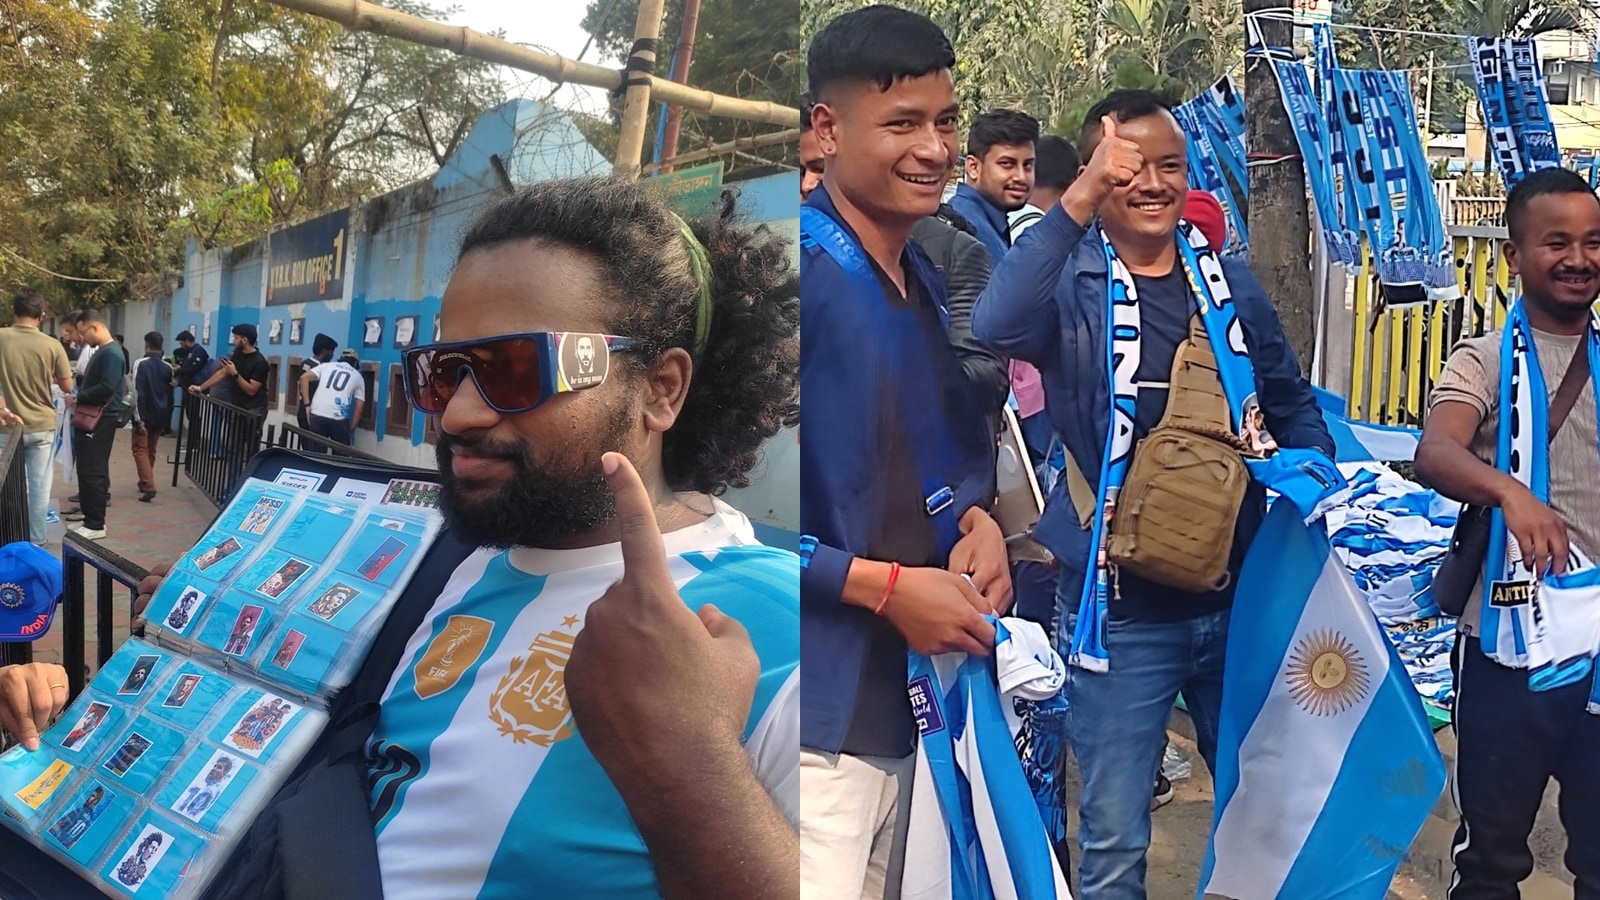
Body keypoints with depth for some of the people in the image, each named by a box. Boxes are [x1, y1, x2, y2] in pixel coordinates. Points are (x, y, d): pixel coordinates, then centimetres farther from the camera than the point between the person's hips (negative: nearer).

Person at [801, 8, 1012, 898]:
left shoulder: (927, 280, 11)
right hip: (819, 713, -8)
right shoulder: (806, 268, -15)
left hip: (903, 699, 8)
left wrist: (977, 520, -1)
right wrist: (883, 587, -16)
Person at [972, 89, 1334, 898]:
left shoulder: (1228, 280, 6)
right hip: (1122, 608, -4)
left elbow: (1291, 401, 17)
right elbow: (995, 327, -33)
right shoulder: (1068, 282, -9)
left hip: (1240, 594, 5)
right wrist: (1078, 203, -39)